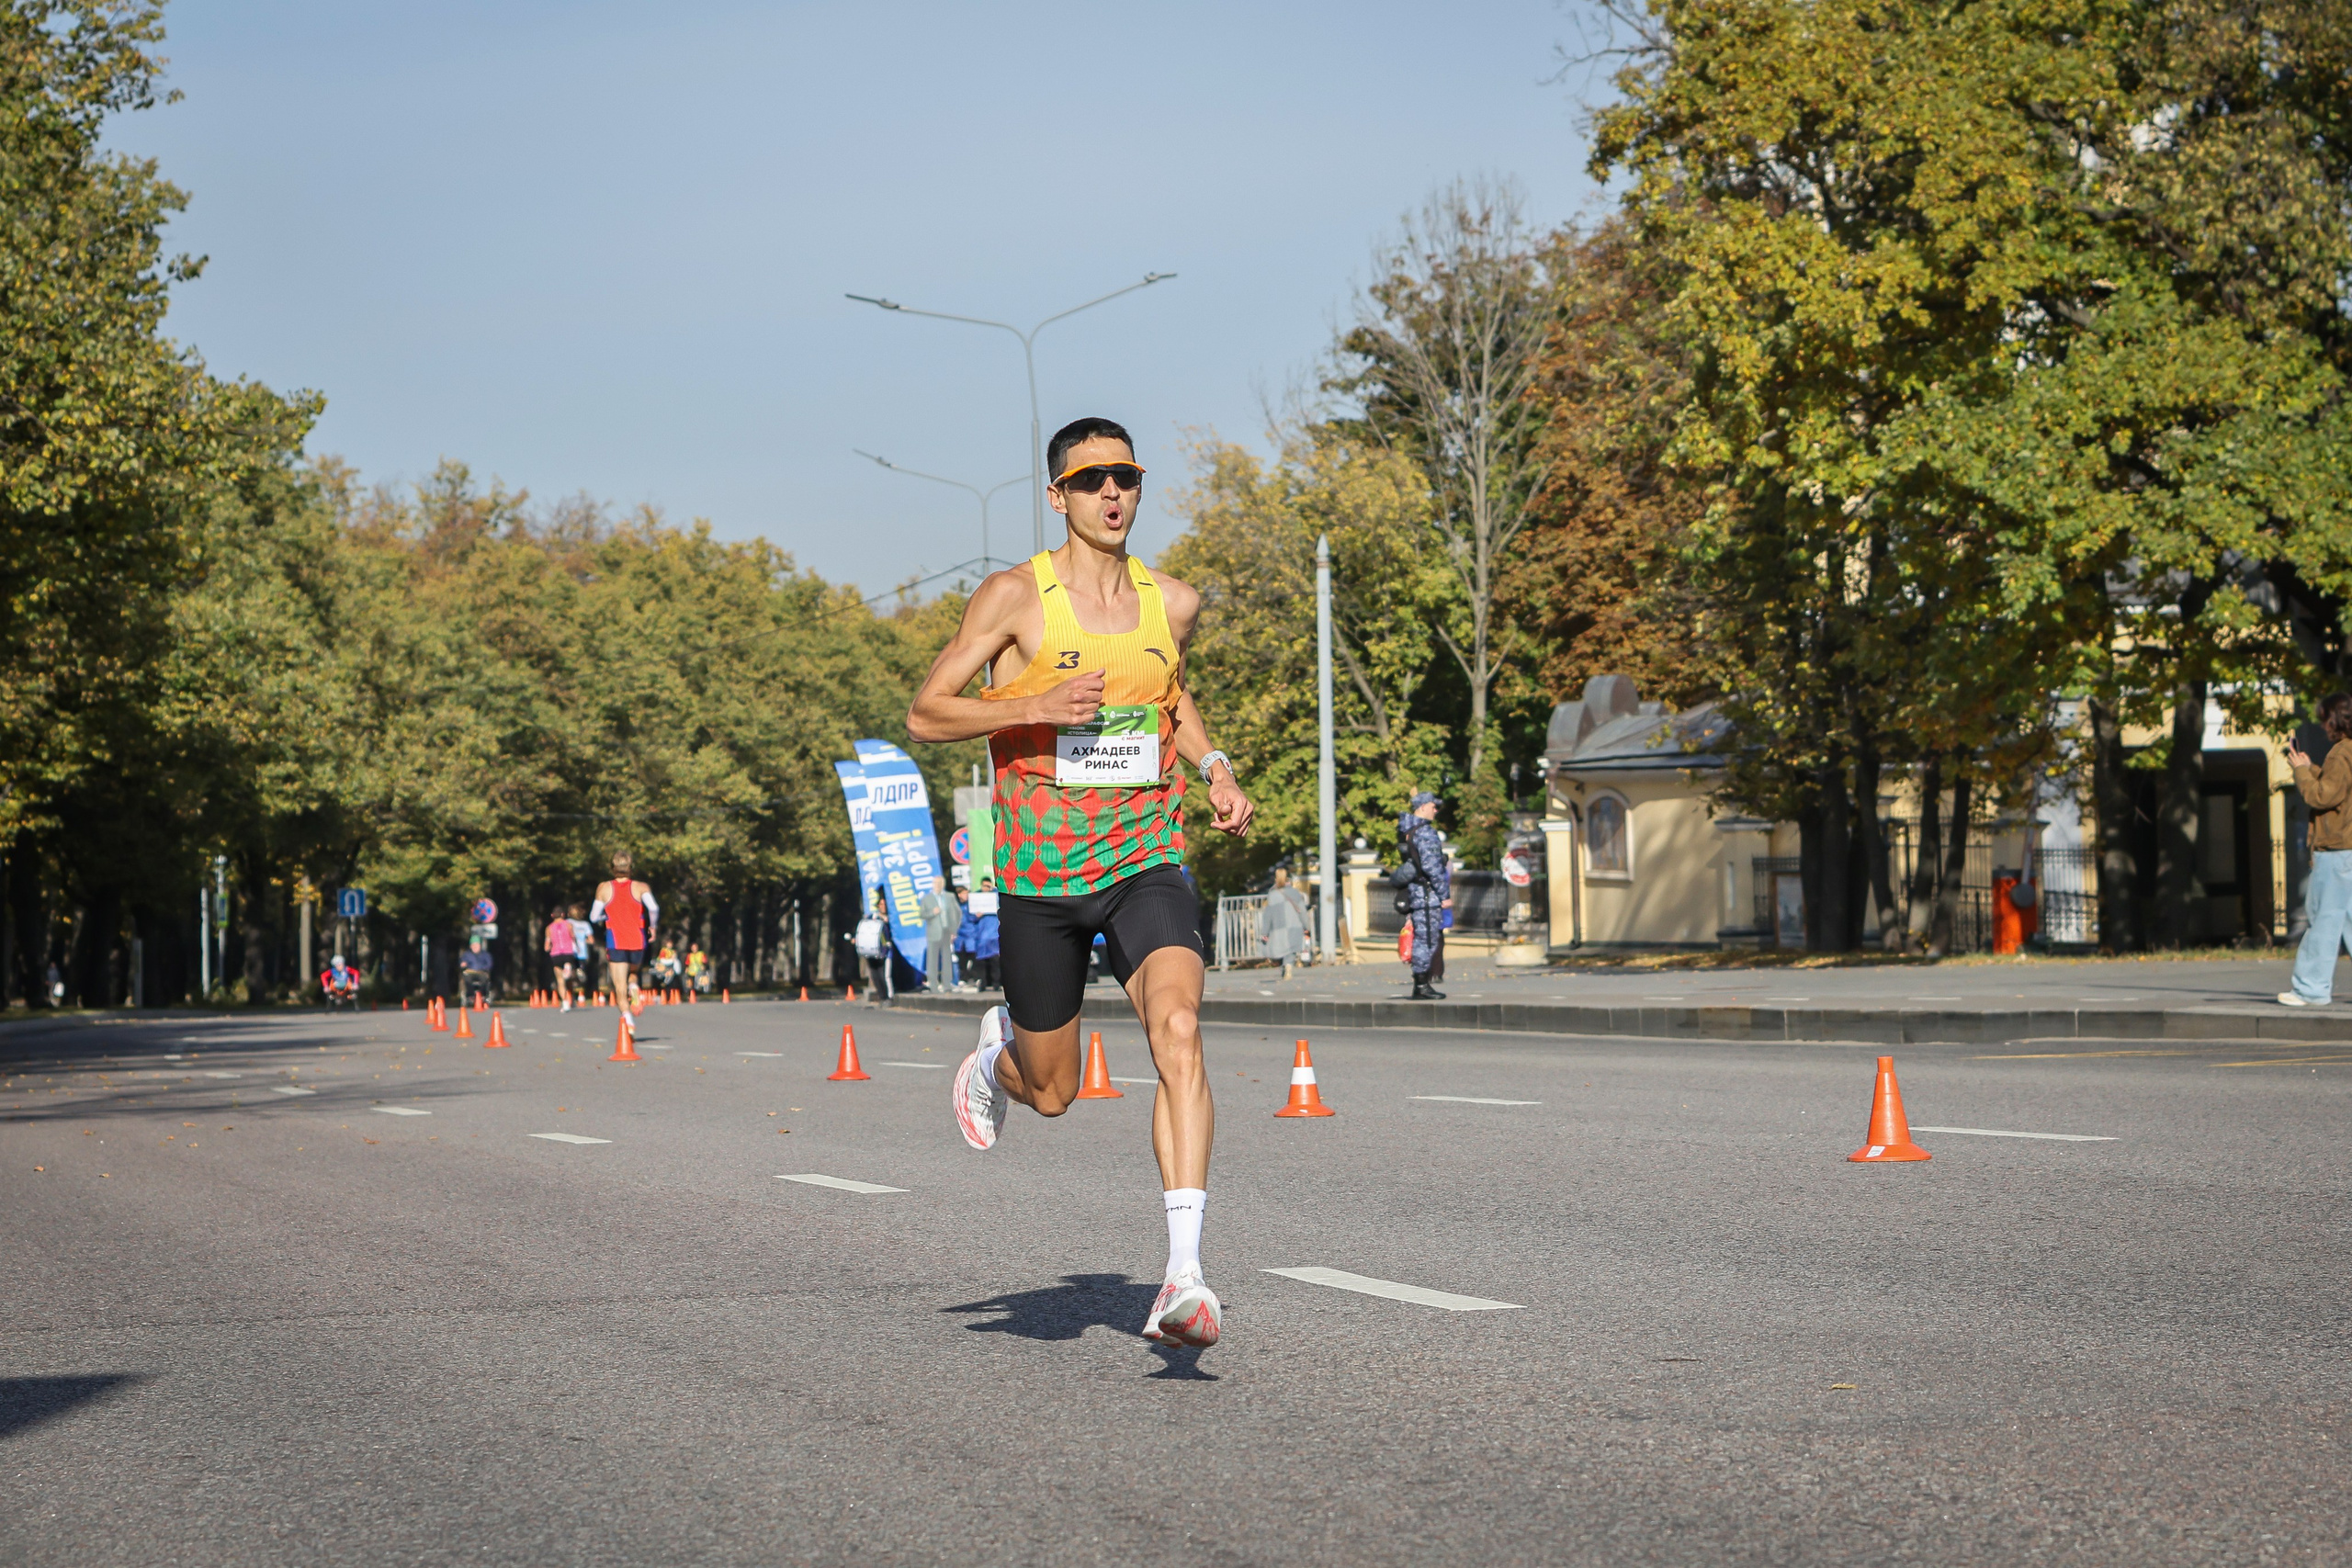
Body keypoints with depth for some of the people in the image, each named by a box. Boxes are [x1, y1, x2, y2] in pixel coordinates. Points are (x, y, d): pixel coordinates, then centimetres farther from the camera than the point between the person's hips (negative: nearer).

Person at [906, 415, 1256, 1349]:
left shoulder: (1173, 603, 6)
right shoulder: (1015, 597, -6)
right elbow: (924, 715, -7)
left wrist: (1214, 768, 11)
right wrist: (1037, 704, -21)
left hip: (1148, 863, 1)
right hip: (1042, 876, -1)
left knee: (1178, 1032, -25)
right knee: (1051, 1095, 10)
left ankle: (1183, 1276, -30)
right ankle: (997, 1051, 50)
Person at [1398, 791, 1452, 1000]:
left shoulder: (1406, 830, 15)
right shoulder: (1425, 832, -15)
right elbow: (1432, 867, -20)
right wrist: (1445, 895, -15)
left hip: (1413, 889, 10)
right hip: (1427, 893, -10)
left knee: (1423, 939, 13)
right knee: (1427, 940, -6)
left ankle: (1422, 985, 15)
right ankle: (1421, 987, -6)